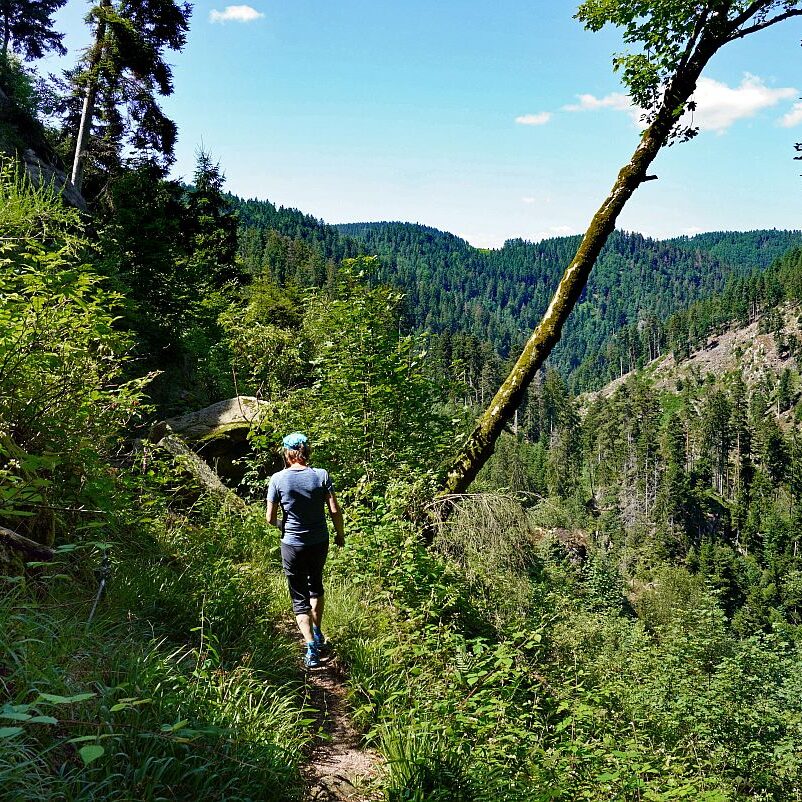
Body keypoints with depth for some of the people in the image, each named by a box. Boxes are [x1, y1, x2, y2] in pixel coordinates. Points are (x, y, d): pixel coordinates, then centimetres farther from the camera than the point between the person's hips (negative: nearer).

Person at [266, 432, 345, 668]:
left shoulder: (278, 479, -12)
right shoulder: (321, 475, -10)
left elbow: (270, 519, -9)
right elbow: (335, 510, -12)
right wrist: (340, 534, 5)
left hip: (292, 546, -2)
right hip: (319, 543, 2)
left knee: (299, 599, 8)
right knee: (315, 585, 28)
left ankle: (311, 648, -6)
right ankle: (318, 634, 38)